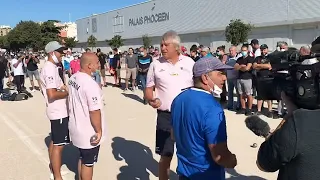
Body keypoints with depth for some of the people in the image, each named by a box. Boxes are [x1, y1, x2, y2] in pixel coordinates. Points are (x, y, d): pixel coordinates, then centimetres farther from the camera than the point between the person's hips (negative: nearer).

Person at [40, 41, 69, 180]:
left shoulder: (50, 67, 11)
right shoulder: (50, 69, -20)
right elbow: (52, 94, -28)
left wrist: (63, 87, 6)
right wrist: (67, 92, -14)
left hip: (57, 111, 10)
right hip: (59, 112, -10)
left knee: (54, 141, 22)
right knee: (59, 144, -2)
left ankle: (53, 167, 38)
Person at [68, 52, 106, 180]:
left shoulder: (73, 79, 2)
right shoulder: (90, 84, -27)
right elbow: (94, 112, -26)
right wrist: (99, 131, -15)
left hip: (77, 128, 9)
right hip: (89, 133, -8)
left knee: (82, 158, 25)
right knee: (88, 163, 10)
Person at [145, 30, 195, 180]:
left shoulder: (189, 62, 0)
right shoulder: (156, 64, -1)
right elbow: (149, 88, 4)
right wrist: (151, 100, -17)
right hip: (165, 116, -1)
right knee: (165, 155, 8)